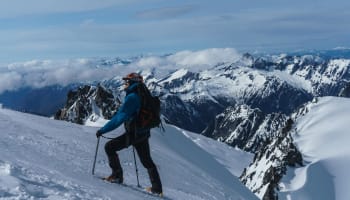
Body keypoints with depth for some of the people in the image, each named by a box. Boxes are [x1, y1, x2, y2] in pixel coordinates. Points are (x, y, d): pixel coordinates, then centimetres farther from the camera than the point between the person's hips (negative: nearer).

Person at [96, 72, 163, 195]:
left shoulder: (132, 97, -18)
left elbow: (119, 118, -25)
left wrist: (102, 130, -21)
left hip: (133, 134, -9)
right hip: (144, 133, 9)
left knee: (109, 147, 4)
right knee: (147, 161, 19)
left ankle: (117, 175, 7)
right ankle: (157, 188, 24)